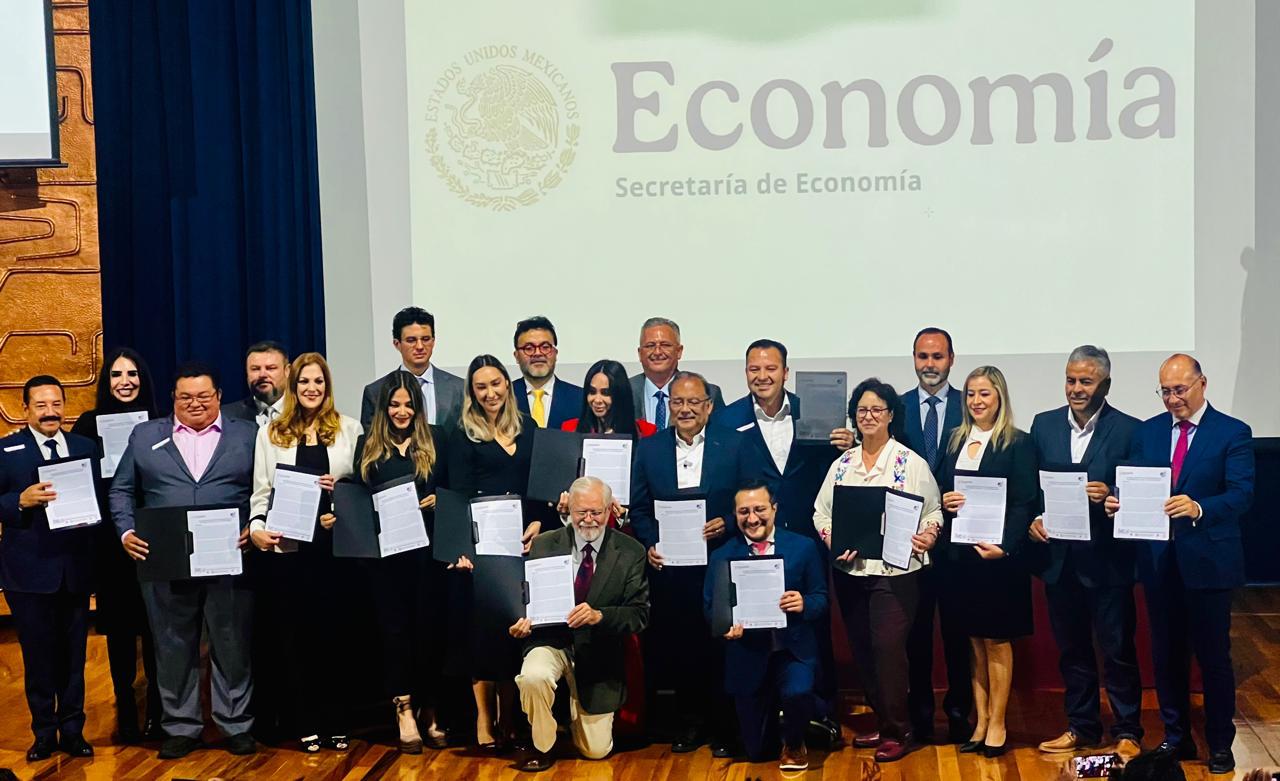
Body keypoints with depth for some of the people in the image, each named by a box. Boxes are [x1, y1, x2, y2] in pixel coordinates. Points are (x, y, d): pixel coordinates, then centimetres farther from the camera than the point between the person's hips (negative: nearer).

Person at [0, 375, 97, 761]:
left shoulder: (86, 447, 8)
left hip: (76, 568, 2)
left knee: (73, 656, 11)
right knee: (38, 657, 7)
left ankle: (72, 730, 23)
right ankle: (44, 733, 20)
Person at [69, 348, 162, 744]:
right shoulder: (89, 424, 2)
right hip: (109, 543, 1)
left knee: (155, 624, 3)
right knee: (118, 625, 8)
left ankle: (157, 710, 18)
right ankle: (125, 710, 19)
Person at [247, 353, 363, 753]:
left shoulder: (350, 429, 7)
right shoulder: (271, 433, 9)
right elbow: (262, 490, 6)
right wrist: (257, 526, -10)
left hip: (337, 544, -1)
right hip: (289, 546, 1)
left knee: (334, 631, 3)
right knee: (295, 634, 4)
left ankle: (336, 723, 12)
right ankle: (306, 724, 12)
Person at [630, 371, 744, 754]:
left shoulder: (735, 445, 1)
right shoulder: (648, 448, 7)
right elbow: (639, 509, 7)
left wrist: (726, 524, -15)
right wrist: (649, 544, -7)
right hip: (669, 566, 2)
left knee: (720, 645, 1)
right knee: (678, 645, 6)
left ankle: (724, 725, 15)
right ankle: (690, 721, 21)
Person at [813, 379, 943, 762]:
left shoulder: (911, 462, -2)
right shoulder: (842, 463, 10)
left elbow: (933, 512, 0)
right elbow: (821, 511, 11)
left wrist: (928, 533, -20)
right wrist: (832, 540, -7)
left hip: (895, 571, -5)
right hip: (850, 571, 5)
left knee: (888, 647, -9)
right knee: (862, 650, 10)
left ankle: (898, 731, 5)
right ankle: (883, 722, 25)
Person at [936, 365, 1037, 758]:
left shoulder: (1018, 443, -5)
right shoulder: (955, 441, 12)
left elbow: (1024, 503, -10)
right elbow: (940, 489, 15)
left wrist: (1005, 546, -21)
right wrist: (944, 501, -8)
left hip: (997, 554, -5)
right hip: (959, 553, 5)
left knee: (996, 641, 3)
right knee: (974, 641, 10)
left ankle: (997, 724, 12)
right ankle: (980, 722, 16)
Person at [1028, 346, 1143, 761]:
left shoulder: (1128, 429, -6)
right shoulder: (1044, 424, 6)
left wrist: (1110, 496, -23)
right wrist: (1034, 519, -6)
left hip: (1107, 558, -4)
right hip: (1059, 556, 4)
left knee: (1118, 649, 5)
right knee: (1071, 648, 14)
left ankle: (1127, 731, 17)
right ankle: (1082, 726, 26)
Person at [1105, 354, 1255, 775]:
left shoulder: (1233, 433, -5)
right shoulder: (1148, 431, 8)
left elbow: (1242, 494, -15)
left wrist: (1199, 508, -32)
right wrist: (1120, 501, -16)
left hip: (1207, 559, -4)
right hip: (1159, 560, 4)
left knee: (1213, 656, 5)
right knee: (1166, 654, 12)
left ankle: (1220, 744, 18)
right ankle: (1176, 737, 26)